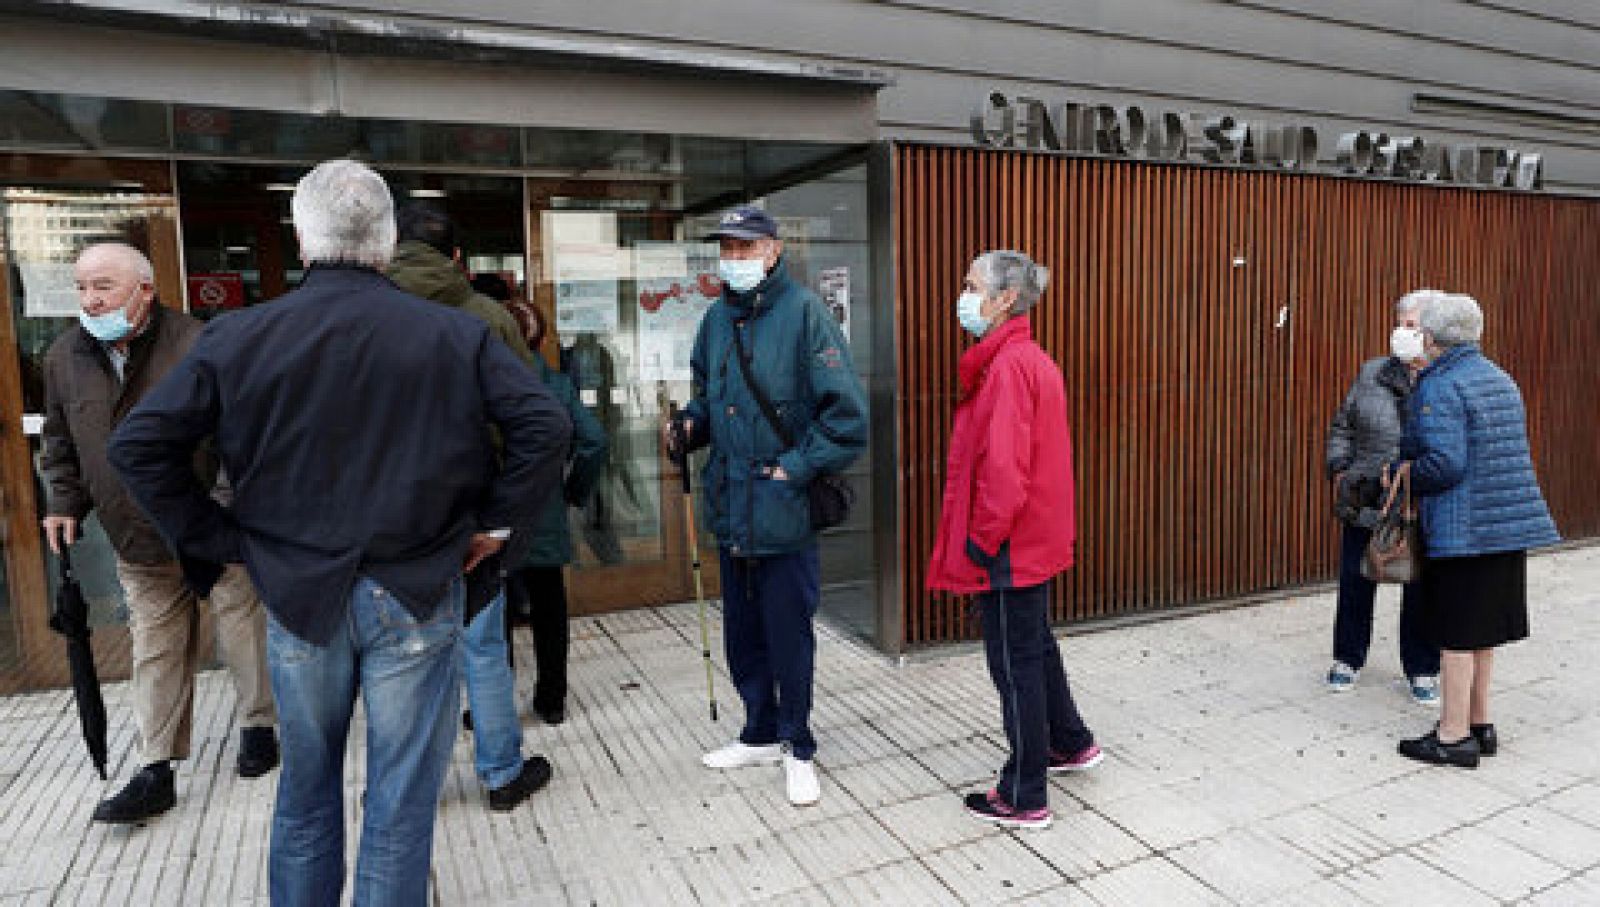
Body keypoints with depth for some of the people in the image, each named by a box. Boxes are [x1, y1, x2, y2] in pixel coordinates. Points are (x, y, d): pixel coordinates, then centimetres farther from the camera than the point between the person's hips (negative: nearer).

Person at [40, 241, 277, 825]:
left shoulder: (197, 346, -16)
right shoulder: (65, 357, 4)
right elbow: (60, 443, 18)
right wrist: (63, 502, 9)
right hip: (138, 546, 5)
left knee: (243, 629, 10)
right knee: (155, 651, 8)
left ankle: (257, 726, 31)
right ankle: (156, 772, 16)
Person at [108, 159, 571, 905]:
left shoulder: (239, 338, -3)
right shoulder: (453, 334, -7)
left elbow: (137, 445, -3)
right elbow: (545, 425, -12)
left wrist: (216, 541, 4)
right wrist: (495, 521, -3)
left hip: (296, 596, 2)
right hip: (416, 596, -2)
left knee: (305, 790, 22)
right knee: (401, 802, 10)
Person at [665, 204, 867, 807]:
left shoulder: (803, 312, -11)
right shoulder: (717, 318, 9)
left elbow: (847, 415, -14)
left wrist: (793, 469, -16)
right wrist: (690, 424, 2)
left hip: (784, 514, -6)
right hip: (730, 508, 7)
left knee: (789, 635, 7)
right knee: (741, 633, 18)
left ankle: (798, 747, 27)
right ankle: (761, 734, 38)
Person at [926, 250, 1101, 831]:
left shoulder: (1008, 365, -21)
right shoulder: (1031, 359, 11)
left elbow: (1003, 468, -27)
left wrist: (982, 539, -17)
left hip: (1009, 546, -10)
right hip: (1035, 538, 10)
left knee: (1015, 664, 2)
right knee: (1035, 647, 25)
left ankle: (1024, 800, 16)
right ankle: (1071, 744, 44)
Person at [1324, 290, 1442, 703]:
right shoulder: (1372, 373, 5)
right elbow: (1342, 425, 12)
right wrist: (1339, 470, 0)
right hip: (1367, 506, 2)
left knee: (1422, 595, 9)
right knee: (1355, 585, 11)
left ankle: (1422, 671, 27)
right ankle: (1347, 660, 29)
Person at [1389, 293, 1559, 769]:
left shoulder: (1440, 388, -14)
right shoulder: (1501, 380, 14)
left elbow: (1445, 463, -23)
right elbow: (1508, 454, 19)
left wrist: (1400, 471, -4)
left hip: (1461, 530, -9)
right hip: (1509, 527, 9)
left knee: (1457, 635, 0)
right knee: (1481, 632, 17)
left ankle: (1454, 737, 8)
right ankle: (1479, 723, 28)